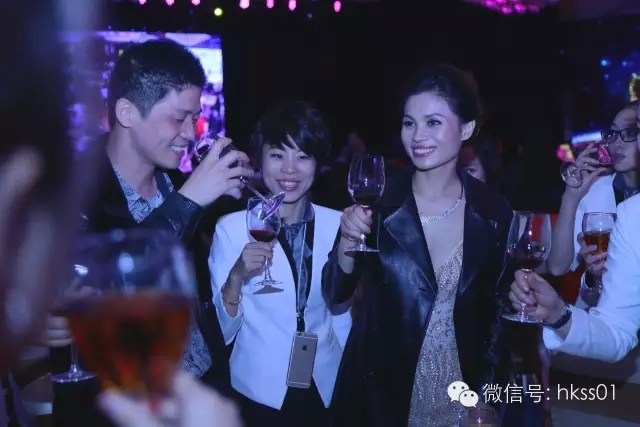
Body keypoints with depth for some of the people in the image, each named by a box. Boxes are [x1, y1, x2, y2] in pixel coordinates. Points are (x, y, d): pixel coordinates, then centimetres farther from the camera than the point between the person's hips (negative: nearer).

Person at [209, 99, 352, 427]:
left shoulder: (337, 225, -7)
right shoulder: (231, 228, -13)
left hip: (327, 389, 2)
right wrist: (236, 277, -25)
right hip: (260, 392, -2)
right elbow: (220, 332, -11)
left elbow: (343, 313, 6)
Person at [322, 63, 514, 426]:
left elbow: (500, 305, 3)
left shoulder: (494, 211, -7)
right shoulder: (378, 201, -10)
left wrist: (493, 387, 0)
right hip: (379, 389, 0)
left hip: (465, 389, 1)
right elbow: (336, 293, -7)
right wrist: (348, 239, -24)